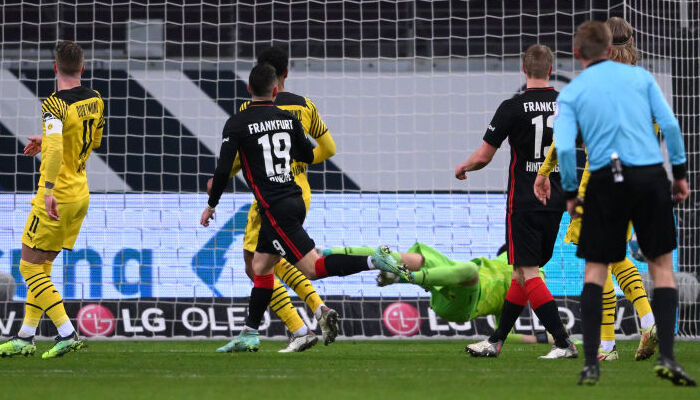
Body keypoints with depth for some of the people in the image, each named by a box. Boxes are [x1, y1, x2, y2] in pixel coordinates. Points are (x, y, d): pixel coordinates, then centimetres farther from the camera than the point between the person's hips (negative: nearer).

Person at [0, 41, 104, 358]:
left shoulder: (54, 105, -19)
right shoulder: (95, 100, 6)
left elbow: (55, 149, -34)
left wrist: (49, 191, -35)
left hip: (56, 198, -8)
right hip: (81, 195, 8)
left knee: (30, 267, 0)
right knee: (41, 267, 15)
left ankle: (67, 334, -9)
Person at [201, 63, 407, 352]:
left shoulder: (236, 125, -8)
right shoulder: (288, 119, 7)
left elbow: (224, 169, -11)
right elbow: (308, 156, 17)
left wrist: (211, 205, 3)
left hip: (275, 207, -7)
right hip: (294, 197, 7)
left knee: (311, 268, -11)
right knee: (261, 267, 15)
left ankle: (374, 261, -27)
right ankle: (249, 336, 17)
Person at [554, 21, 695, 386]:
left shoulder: (570, 94, 5)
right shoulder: (639, 76, 9)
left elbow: (564, 147, -5)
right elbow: (670, 125, 2)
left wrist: (570, 194, 8)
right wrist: (680, 172, 11)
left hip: (606, 182, -1)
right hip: (650, 175, 1)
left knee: (595, 269, 8)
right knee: (661, 264, 9)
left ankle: (591, 363, 0)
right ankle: (666, 356, -3)